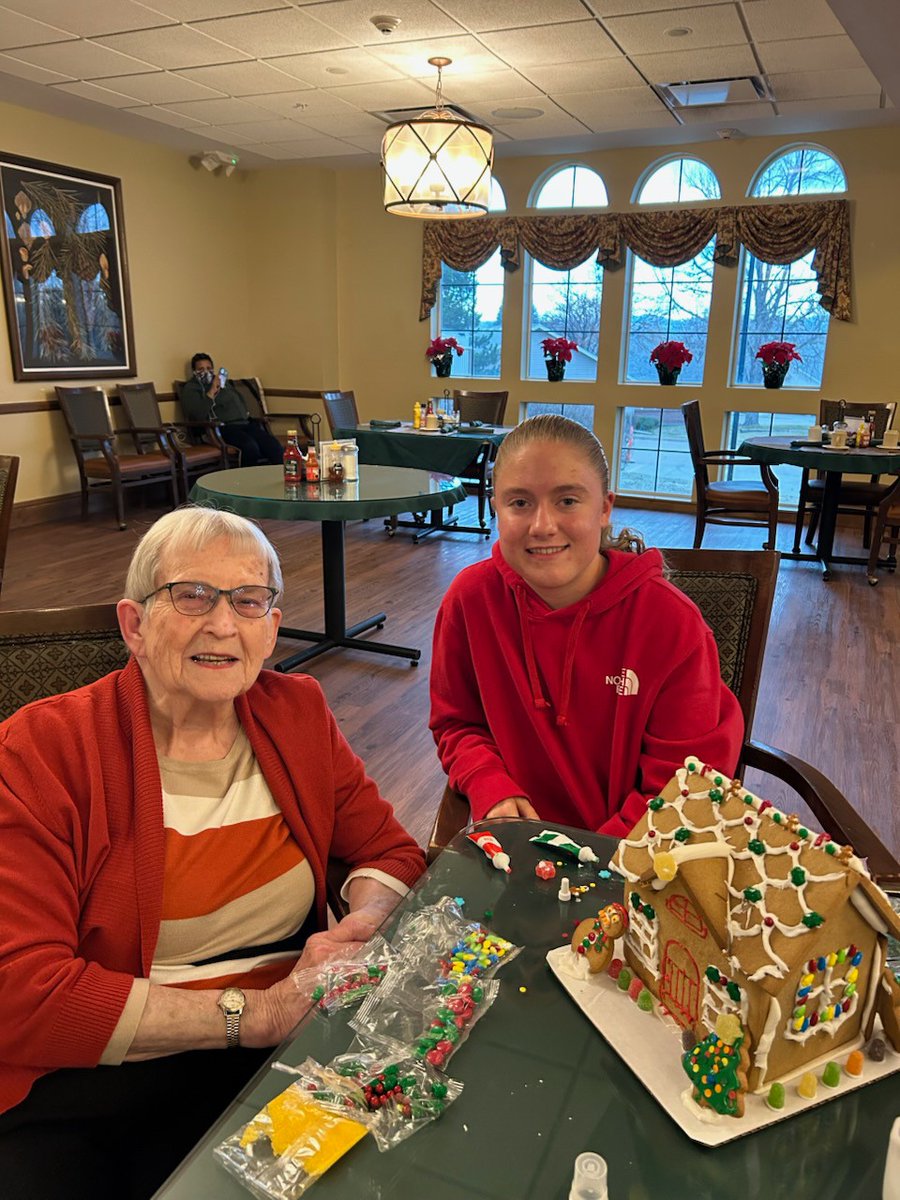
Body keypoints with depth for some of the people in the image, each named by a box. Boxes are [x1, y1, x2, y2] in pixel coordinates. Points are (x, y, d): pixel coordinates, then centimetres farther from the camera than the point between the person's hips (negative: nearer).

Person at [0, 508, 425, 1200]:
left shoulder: (297, 713, 4)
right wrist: (252, 1012, -19)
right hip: (79, 1088, -2)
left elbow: (390, 853, 10)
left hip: (275, 1062, 3)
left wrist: (362, 927, -14)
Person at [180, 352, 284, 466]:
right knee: (250, 446, -36)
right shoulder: (191, 388, 8)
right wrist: (212, 391, -11)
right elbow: (197, 416, -10)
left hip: (245, 423, 6)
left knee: (274, 446, -23)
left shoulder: (223, 381, 29)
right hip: (223, 427, -6)